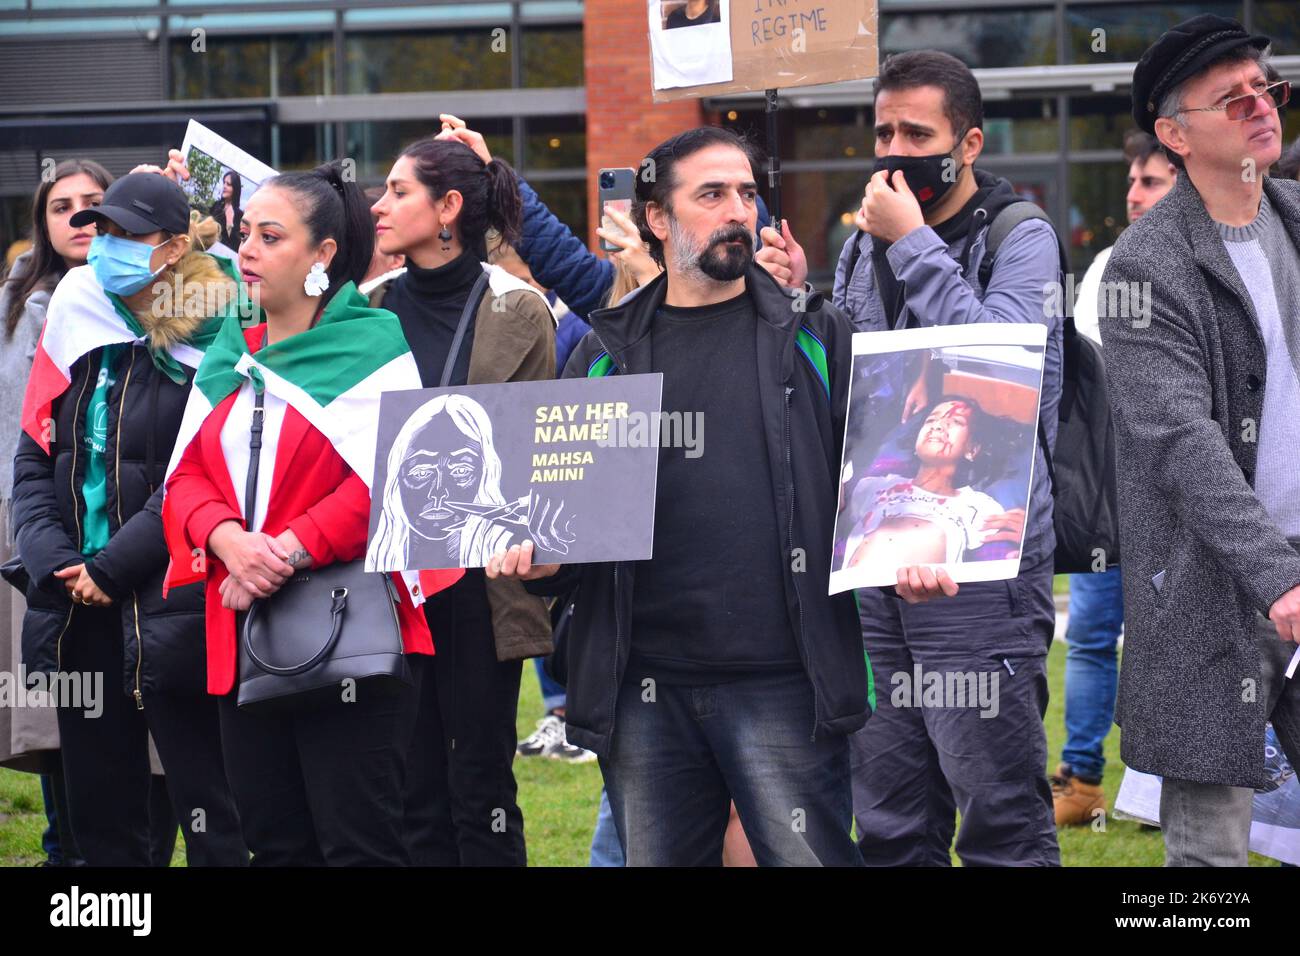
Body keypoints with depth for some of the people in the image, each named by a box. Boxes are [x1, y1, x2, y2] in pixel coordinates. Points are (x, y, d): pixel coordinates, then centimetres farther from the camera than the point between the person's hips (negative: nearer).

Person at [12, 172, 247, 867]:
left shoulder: (207, 346, -7)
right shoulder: (77, 325, 10)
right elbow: (34, 458, 9)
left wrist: (111, 570, -14)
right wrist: (53, 561, -5)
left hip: (169, 613, -6)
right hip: (77, 607, 6)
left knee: (206, 808, -3)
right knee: (99, 809, 11)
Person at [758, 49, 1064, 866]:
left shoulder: (1021, 241, -3)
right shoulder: (864, 247, 14)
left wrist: (914, 246, -16)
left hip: (980, 567, -6)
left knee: (1004, 824, -6)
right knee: (891, 827, 10)